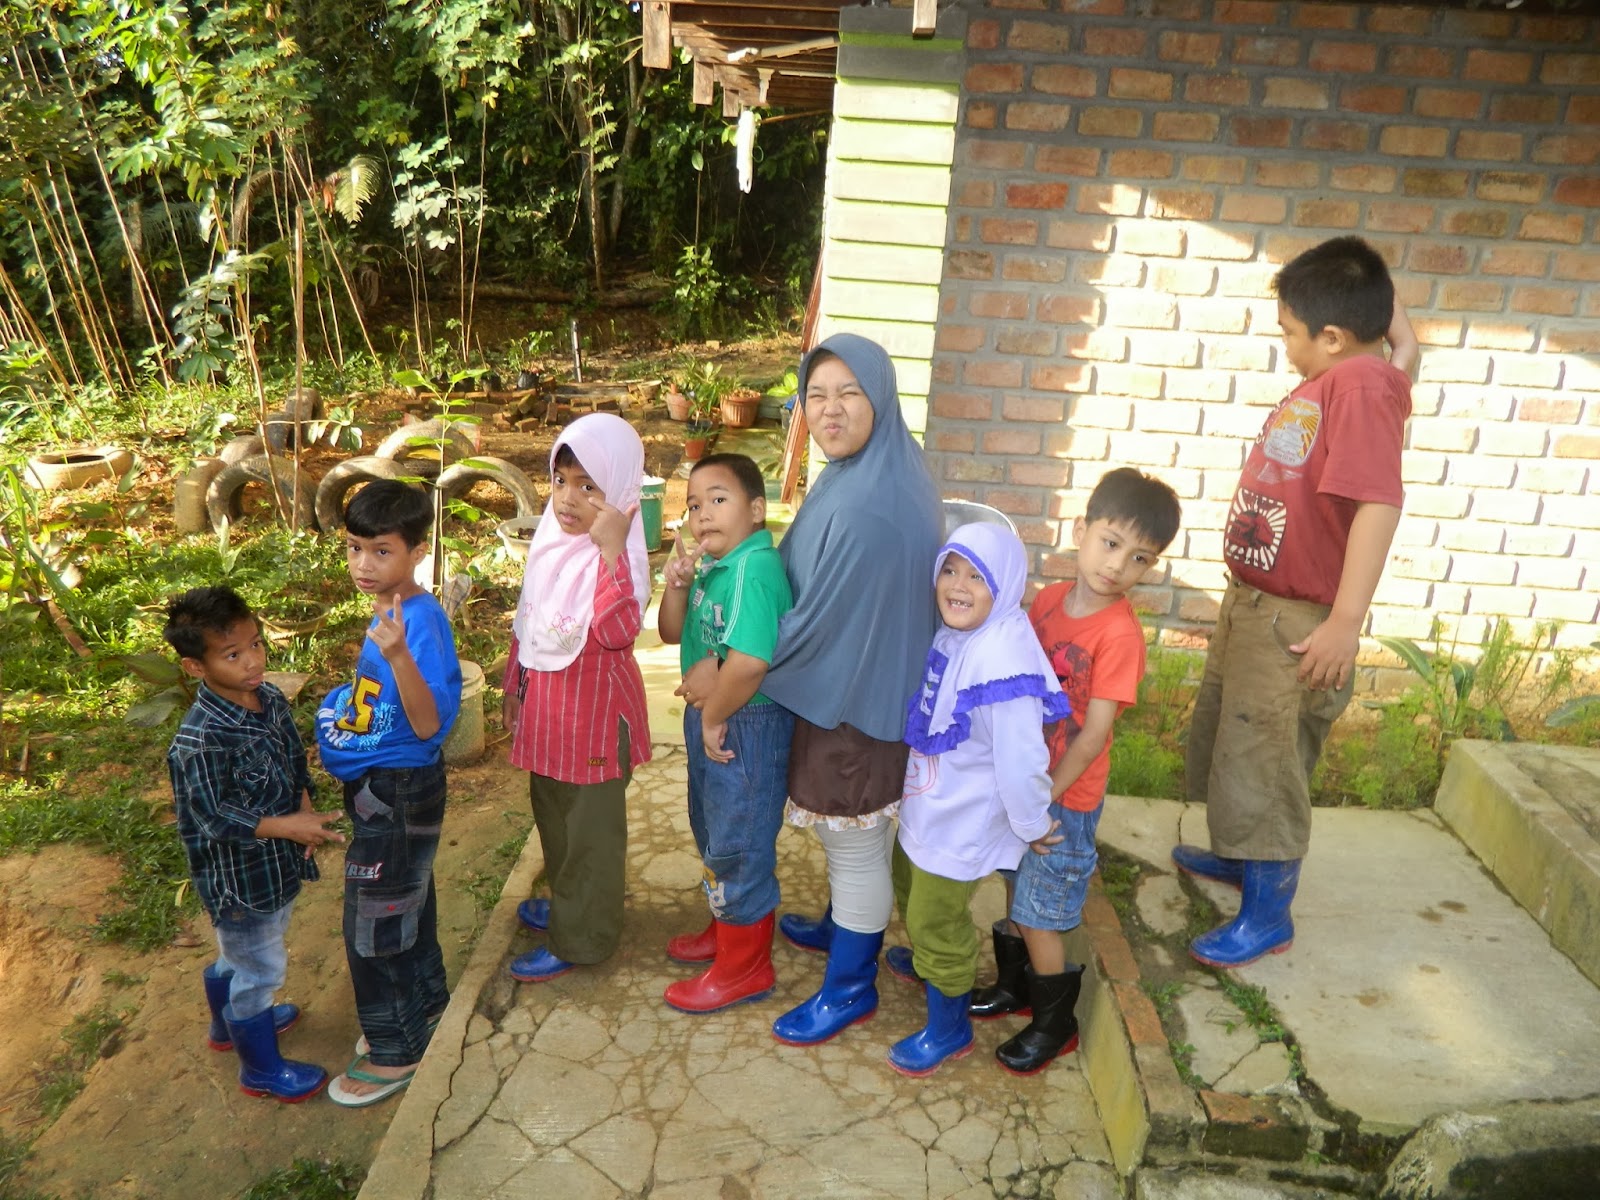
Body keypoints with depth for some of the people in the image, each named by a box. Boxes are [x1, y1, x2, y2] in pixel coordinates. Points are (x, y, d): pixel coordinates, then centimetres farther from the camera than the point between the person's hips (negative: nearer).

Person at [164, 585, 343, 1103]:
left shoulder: (271, 700, -6)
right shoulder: (200, 740, -30)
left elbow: (296, 764, 6)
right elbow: (213, 818, -24)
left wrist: (304, 810, -10)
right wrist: (288, 827, -25)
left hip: (278, 864, 8)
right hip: (238, 877, -8)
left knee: (237, 954, 31)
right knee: (260, 969, 10)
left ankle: (230, 1022, 56)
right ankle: (261, 1069, 32)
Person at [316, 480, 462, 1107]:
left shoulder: (423, 623, -27)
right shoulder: (388, 610, 2)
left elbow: (427, 724, -34)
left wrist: (398, 654, -45)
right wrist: (342, 709, 7)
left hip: (399, 791, -9)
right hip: (377, 788, 9)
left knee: (374, 924, 5)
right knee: (405, 902, 25)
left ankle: (395, 1051, 23)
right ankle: (424, 1002, 45)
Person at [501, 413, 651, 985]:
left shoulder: (618, 555, -24)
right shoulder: (552, 538, 0)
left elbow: (618, 632, -41)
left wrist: (611, 551, -45)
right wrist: (514, 685, 19)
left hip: (594, 708, -9)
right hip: (546, 702, 9)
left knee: (590, 827, 9)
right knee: (551, 811, 25)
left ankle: (578, 938, 26)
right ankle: (566, 902, 47)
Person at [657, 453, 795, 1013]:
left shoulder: (754, 569, -26)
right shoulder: (714, 565, 4)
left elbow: (749, 661, -37)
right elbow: (672, 633, 12)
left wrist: (713, 716, -21)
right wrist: (677, 584, -7)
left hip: (745, 727, -10)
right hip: (712, 720, 10)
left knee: (739, 844, 6)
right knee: (713, 834, 25)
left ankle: (744, 967, 25)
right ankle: (727, 929, 47)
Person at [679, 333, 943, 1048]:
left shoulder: (867, 506, -30)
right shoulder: (858, 474, 2)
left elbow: (817, 620, -26)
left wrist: (725, 671, -16)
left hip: (859, 698, -9)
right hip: (843, 683, 9)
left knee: (855, 847, 10)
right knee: (846, 835, 28)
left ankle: (852, 986, 30)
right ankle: (842, 929, 51)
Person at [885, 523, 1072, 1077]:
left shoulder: (1003, 655, -32)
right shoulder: (951, 635, -4)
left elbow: (1019, 754, -29)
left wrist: (1032, 824, -18)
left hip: (964, 821, -9)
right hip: (925, 803, 9)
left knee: (936, 922, 8)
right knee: (909, 890, 30)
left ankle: (949, 1029, 32)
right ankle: (927, 962, 60)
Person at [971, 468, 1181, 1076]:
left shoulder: (1120, 634, -22)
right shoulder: (1047, 599, -2)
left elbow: (1093, 735, -20)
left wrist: (1043, 800, -16)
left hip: (1066, 798, -6)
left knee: (1038, 916, 6)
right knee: (1016, 893, 23)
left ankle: (1054, 1025, 29)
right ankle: (1013, 986, 46)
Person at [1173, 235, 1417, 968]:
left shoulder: (1361, 384, -23)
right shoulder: (1332, 380, 4)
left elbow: (1380, 501, -30)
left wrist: (1347, 620, -31)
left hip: (1295, 622, -10)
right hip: (1251, 602, 10)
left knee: (1264, 762, 2)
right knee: (1223, 735, 25)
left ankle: (1268, 915, 22)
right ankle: (1238, 854, 48)